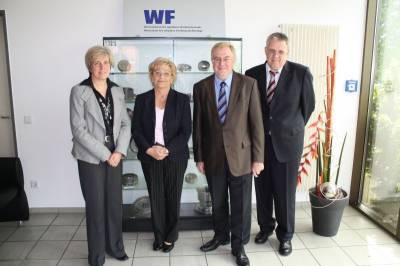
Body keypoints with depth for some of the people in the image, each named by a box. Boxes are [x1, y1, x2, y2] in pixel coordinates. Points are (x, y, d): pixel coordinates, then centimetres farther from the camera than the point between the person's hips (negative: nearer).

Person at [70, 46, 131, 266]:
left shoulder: (117, 91, 6)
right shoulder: (79, 91, -7)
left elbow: (126, 124, 5)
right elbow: (78, 129, -13)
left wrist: (119, 151, -9)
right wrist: (104, 154, -14)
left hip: (115, 156, 4)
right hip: (91, 158, -4)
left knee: (115, 203, 11)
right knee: (95, 206, 5)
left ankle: (115, 246, 32)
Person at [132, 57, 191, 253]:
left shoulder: (182, 100, -1)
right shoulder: (142, 100, 4)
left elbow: (186, 131, -5)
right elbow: (136, 130, 1)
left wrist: (167, 149, -15)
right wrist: (149, 149, -13)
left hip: (175, 157, -1)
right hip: (150, 157, 1)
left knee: (173, 197, 9)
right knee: (155, 198, 9)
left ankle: (170, 237, 28)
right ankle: (159, 236, 28)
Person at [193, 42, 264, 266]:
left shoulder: (248, 84, -6)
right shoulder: (201, 87, 0)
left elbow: (257, 122, -6)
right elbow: (198, 125, 3)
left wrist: (258, 157, -6)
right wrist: (199, 157, 3)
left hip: (240, 155, -2)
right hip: (213, 156, 2)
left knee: (241, 204, 9)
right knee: (218, 201, 18)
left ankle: (238, 246, 30)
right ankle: (221, 236, 41)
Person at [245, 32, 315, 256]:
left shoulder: (301, 73, -8)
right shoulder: (252, 74, -2)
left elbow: (309, 104, 4)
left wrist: (293, 129, 11)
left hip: (287, 141, -2)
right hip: (259, 141, 2)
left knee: (285, 191, 8)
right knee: (263, 189, 14)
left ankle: (285, 235, 28)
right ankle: (266, 227, 36)